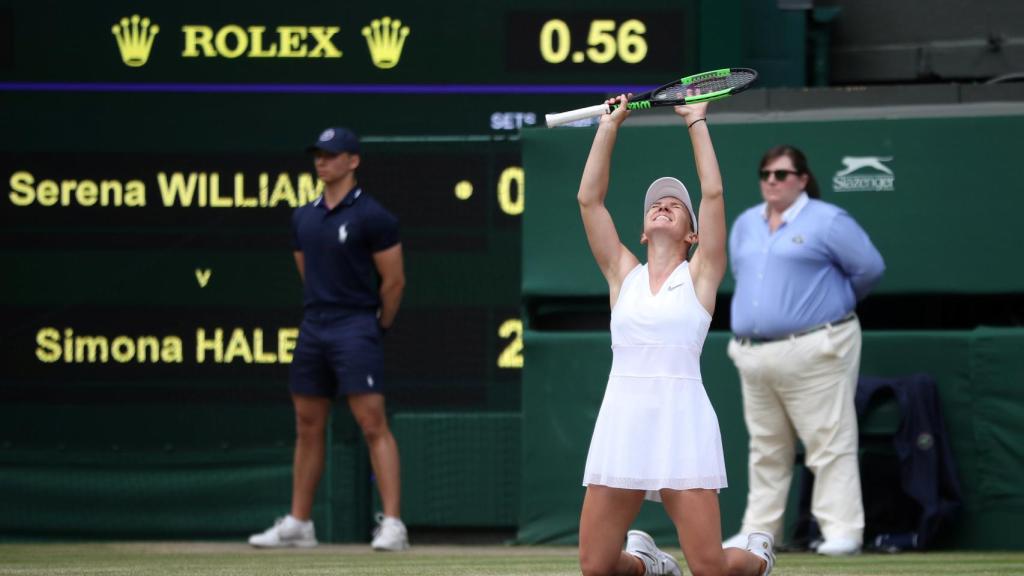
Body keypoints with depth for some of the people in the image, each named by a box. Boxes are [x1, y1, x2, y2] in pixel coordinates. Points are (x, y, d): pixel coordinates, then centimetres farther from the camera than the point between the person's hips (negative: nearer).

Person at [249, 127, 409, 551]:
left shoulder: (371, 217, -8)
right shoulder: (304, 217, 13)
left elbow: (393, 281, -4)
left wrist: (378, 327, 5)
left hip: (355, 329, -7)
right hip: (313, 327, 7)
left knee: (372, 424, -12)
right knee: (308, 426, 10)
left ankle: (392, 524, -15)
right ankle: (298, 524, 15)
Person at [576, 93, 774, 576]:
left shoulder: (699, 275, 8)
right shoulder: (623, 274, 14)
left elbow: (713, 193, 1)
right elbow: (589, 198, 10)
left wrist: (697, 123, 7)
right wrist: (610, 126, 11)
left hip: (682, 422, -3)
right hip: (621, 422, 3)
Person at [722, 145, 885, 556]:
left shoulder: (827, 221, -5)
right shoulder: (746, 225, 16)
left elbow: (870, 268, -3)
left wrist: (835, 302, 10)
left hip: (813, 350, -7)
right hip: (753, 354, 7)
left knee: (830, 445, -8)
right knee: (765, 450, 11)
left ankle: (842, 530, -8)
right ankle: (759, 530, 17)